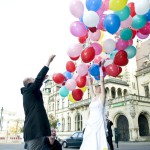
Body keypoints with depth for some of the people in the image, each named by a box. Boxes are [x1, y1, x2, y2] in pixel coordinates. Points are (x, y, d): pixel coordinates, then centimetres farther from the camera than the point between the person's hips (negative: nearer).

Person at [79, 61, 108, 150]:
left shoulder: (102, 97, 3)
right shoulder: (93, 98, 18)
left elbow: (102, 80, -1)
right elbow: (90, 84, 23)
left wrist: (101, 67, 3)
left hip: (99, 123, -6)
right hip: (91, 123, 6)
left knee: (98, 143, -11)